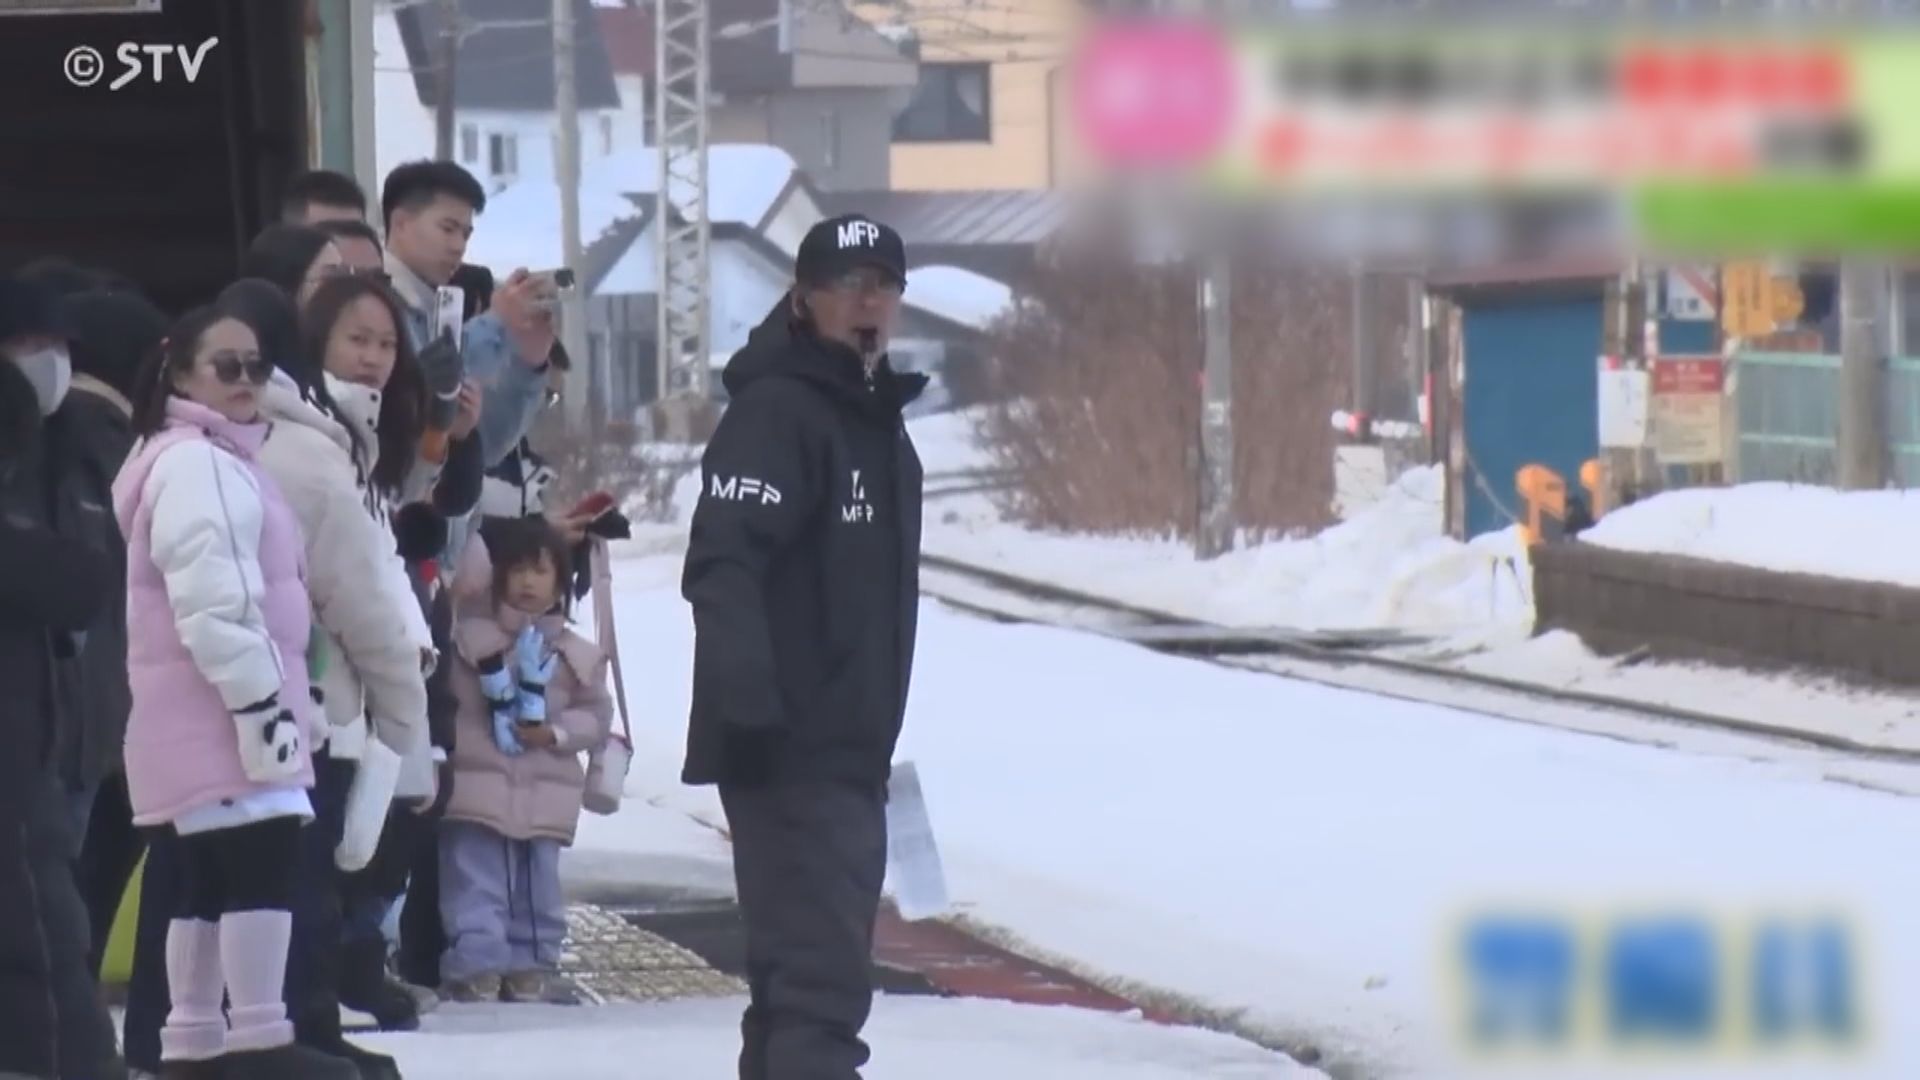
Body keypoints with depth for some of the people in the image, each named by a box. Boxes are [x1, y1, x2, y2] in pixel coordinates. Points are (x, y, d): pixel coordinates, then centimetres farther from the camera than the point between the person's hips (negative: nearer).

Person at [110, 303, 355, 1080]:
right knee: (262, 863, -15)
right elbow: (210, 602, -22)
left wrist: (277, 698, 26)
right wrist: (259, 698, -24)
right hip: (221, 708, -11)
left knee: (212, 875, 10)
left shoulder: (222, 460, 22)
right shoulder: (194, 464, -13)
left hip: (219, 710, 11)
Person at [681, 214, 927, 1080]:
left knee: (816, 961, 15)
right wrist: (750, 707, -35)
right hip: (792, 748, -10)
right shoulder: (776, 412, -13)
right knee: (822, 972, -17)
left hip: (850, 749, 10)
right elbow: (721, 568, -25)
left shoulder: (877, 421, 18)